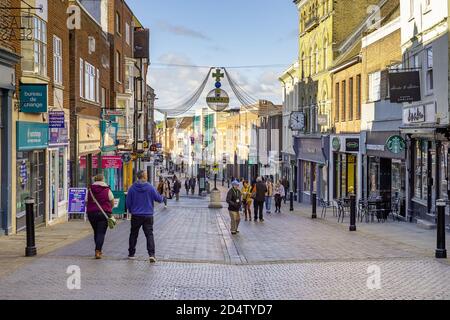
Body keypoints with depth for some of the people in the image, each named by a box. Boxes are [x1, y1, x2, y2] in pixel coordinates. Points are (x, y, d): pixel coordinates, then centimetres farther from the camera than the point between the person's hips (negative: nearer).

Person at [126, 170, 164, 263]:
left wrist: (131, 211, 19)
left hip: (136, 216, 1)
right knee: (149, 234, 0)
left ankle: (131, 254, 22)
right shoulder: (150, 187, -8)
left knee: (133, 234, 16)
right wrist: (162, 198, 22)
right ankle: (151, 254, -14)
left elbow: (128, 202, 1)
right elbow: (159, 199, -2)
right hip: (148, 215, -1)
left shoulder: (132, 188, -3)